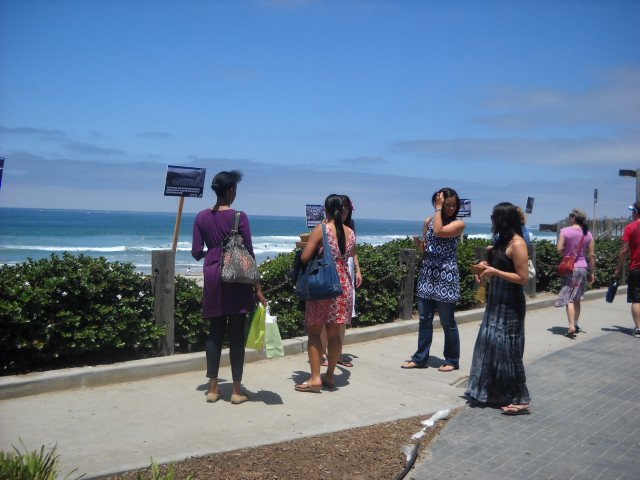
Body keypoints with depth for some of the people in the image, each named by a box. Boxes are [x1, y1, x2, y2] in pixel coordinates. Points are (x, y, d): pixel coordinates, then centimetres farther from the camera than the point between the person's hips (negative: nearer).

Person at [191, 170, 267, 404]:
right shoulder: (239, 217, -9)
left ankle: (213, 388, 17)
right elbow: (248, 253, -9)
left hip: (212, 276, 4)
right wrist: (257, 287, -4)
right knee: (237, 334, 3)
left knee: (215, 332, 12)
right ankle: (237, 390, 10)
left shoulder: (202, 217, 3)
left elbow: (196, 252, 3)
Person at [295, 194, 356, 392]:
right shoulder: (350, 232, 6)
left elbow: (304, 258, -14)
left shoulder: (320, 229, -10)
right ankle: (330, 375, 20)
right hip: (343, 285, 5)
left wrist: (307, 244, 6)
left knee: (314, 332, 3)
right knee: (334, 334, 12)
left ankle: (315, 379, 1)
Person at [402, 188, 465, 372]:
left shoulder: (458, 224, -6)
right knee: (424, 319, 9)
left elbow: (439, 232, -24)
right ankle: (420, 358, 19)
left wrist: (438, 209, -14)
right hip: (427, 274, 5)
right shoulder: (428, 220, 8)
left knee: (447, 321, 3)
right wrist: (418, 243, -7)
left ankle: (452, 360, 17)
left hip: (446, 276, -5)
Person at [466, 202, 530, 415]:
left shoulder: (517, 243, -16)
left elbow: (523, 278, -19)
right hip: (496, 301, 9)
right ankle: (494, 392, 24)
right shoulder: (502, 240, 11)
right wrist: (487, 266, 2)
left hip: (510, 305, -9)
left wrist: (494, 271, -18)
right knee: (490, 345, 12)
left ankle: (520, 399, 9)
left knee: (507, 349, -3)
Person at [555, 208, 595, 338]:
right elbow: (592, 255, 5)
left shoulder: (565, 231, -8)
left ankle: (571, 326, -17)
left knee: (568, 299, -5)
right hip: (583, 268, 5)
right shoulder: (588, 234, 5)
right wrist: (592, 273, 11)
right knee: (576, 299, 16)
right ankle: (576, 325, 24)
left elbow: (559, 249, -15)